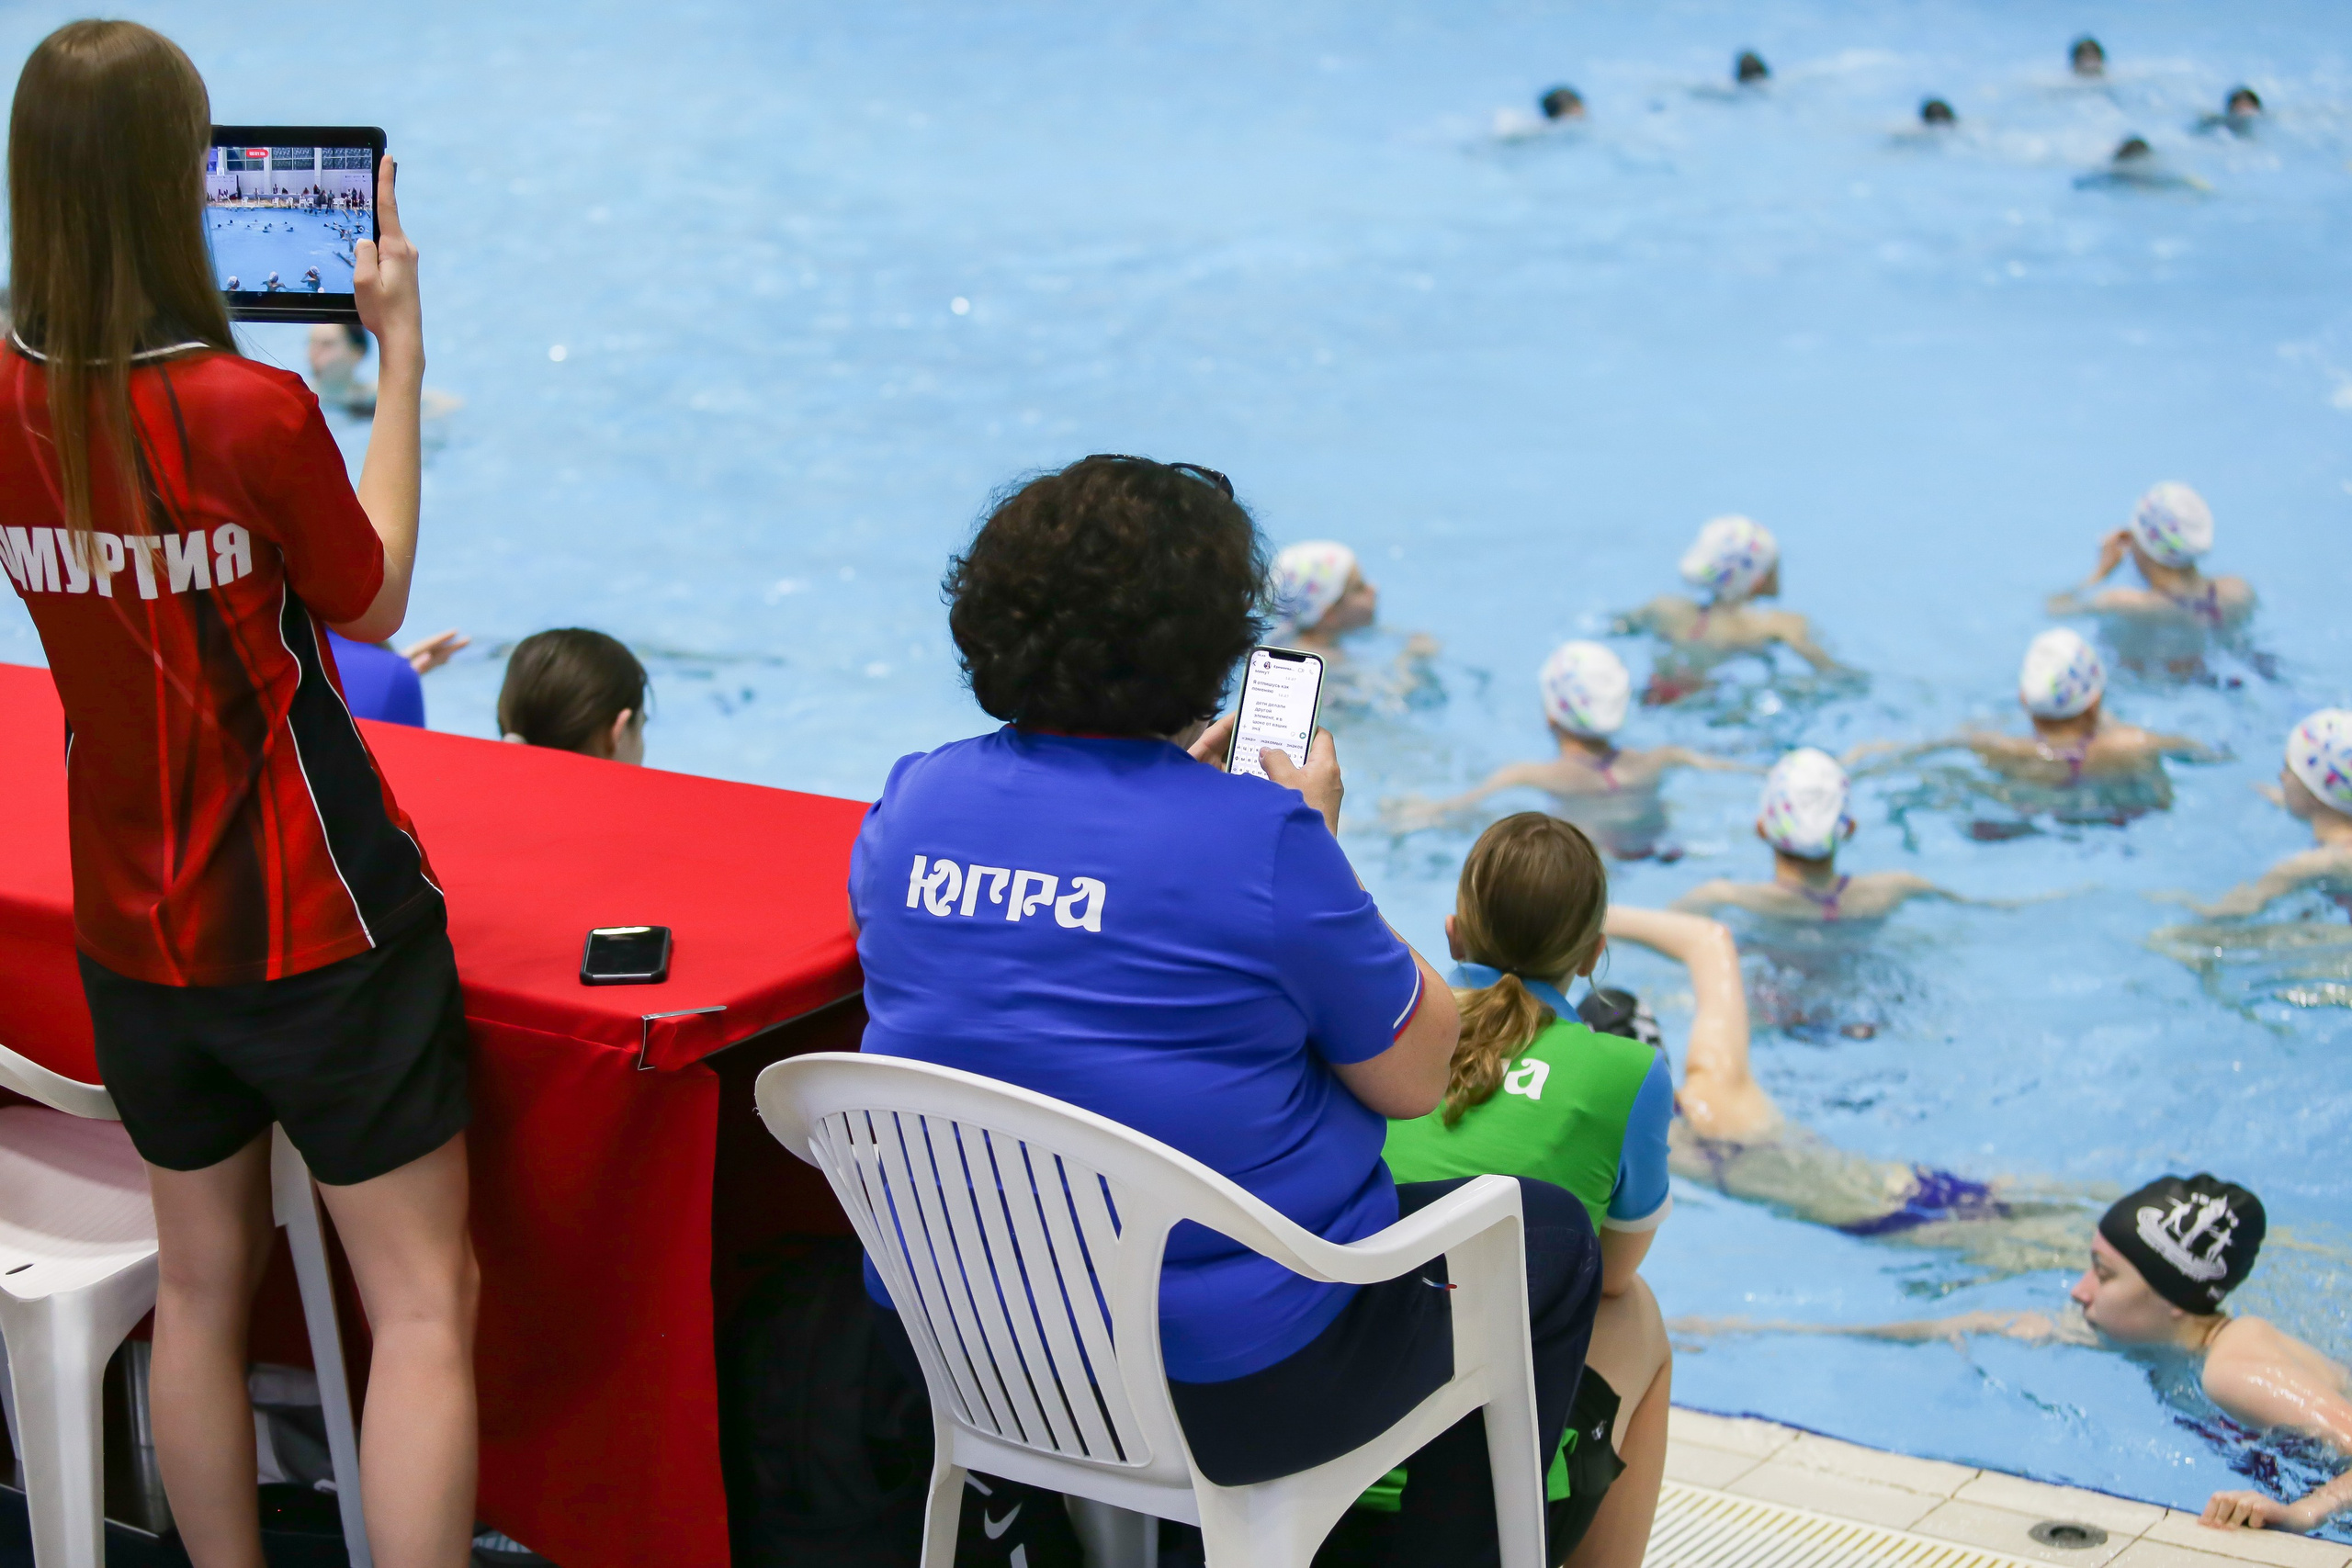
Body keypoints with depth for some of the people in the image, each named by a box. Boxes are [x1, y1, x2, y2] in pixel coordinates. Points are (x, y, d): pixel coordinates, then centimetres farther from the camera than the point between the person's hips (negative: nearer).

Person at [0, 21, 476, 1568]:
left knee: (202, 1287, 18)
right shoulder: (254, 410, -21)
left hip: (136, 930, 6)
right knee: (426, 1305, 1)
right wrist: (402, 363, -2)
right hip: (318, 920, -6)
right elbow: (374, 604, -6)